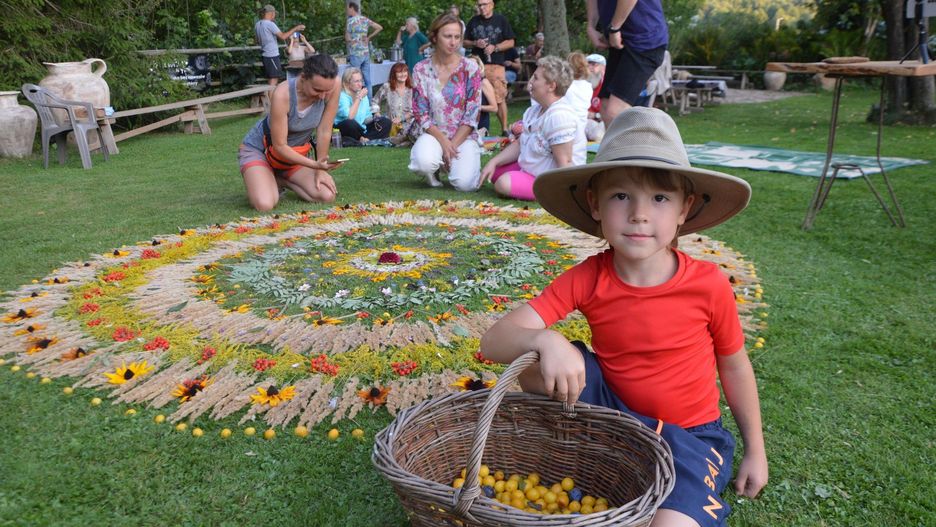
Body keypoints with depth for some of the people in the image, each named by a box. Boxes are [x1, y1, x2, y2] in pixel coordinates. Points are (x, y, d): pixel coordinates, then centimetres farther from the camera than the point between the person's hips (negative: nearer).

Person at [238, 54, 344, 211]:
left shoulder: (332, 85, -24)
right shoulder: (282, 94, -34)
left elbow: (324, 131, -15)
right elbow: (279, 146, -27)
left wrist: (320, 170, -11)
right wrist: (315, 165, -37)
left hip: (295, 152, 4)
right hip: (259, 149, -4)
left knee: (328, 196, -14)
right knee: (264, 204, -28)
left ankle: (281, 180, 10)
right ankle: (269, 182, 9)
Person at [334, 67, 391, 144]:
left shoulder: (364, 95, 9)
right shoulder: (342, 96, -14)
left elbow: (366, 119, 12)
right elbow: (349, 117, -30)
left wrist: (373, 118, -11)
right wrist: (359, 98, -21)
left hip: (361, 128, 7)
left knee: (386, 122, -5)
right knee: (350, 123, -39)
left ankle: (363, 139, -23)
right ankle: (363, 140, -10)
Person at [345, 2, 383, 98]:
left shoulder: (351, 20, -8)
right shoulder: (365, 19, 9)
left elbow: (347, 39, -8)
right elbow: (380, 28, 11)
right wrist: (369, 37, 12)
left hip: (355, 54, -6)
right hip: (366, 53, 6)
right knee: (367, 80, 8)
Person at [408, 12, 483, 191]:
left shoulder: (470, 68, -5)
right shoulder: (421, 70, -3)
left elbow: (472, 114, -7)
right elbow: (422, 114, -5)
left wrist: (453, 145, -15)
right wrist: (444, 143, -17)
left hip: (464, 136, 0)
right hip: (434, 134, 0)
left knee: (464, 183, -24)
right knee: (425, 162, -35)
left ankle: (460, 162, 13)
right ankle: (434, 170, 5)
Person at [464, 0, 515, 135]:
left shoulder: (501, 20, 5)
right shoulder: (473, 21, 12)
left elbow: (510, 42, 3)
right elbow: (465, 42, 15)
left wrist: (495, 47, -12)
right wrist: (475, 43, -6)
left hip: (495, 64, -3)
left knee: (500, 98, -6)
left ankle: (504, 129, -2)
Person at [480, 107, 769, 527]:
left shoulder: (709, 285, -18)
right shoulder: (587, 280, -17)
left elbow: (734, 366, 0)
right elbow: (494, 341, -24)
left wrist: (755, 451, 8)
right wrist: (544, 341, -46)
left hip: (689, 434, -2)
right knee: (531, 357, -21)